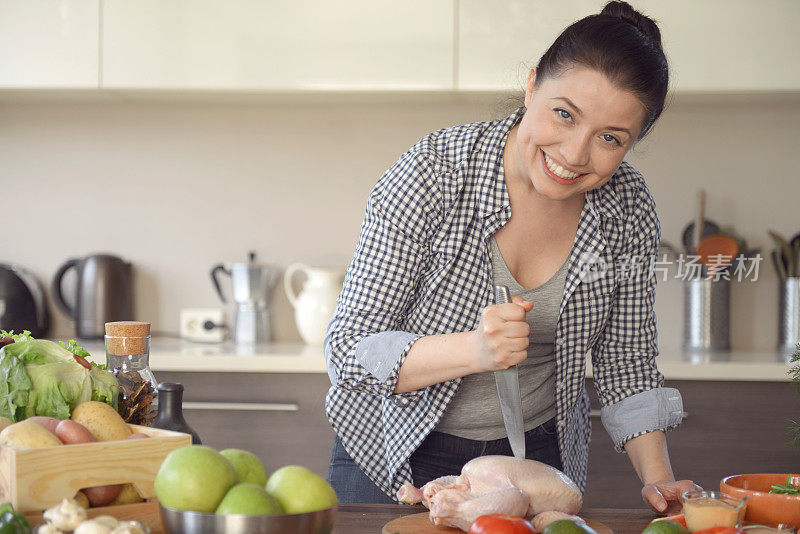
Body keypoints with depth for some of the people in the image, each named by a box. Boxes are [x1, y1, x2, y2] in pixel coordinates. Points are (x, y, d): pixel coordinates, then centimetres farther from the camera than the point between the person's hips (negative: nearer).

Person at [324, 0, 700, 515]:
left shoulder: (629, 208, -12)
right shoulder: (430, 177, -25)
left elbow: (627, 362, 0)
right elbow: (348, 348, -24)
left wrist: (659, 479, -12)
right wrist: (473, 349, -39)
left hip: (540, 454, 3)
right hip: (398, 453, -3)